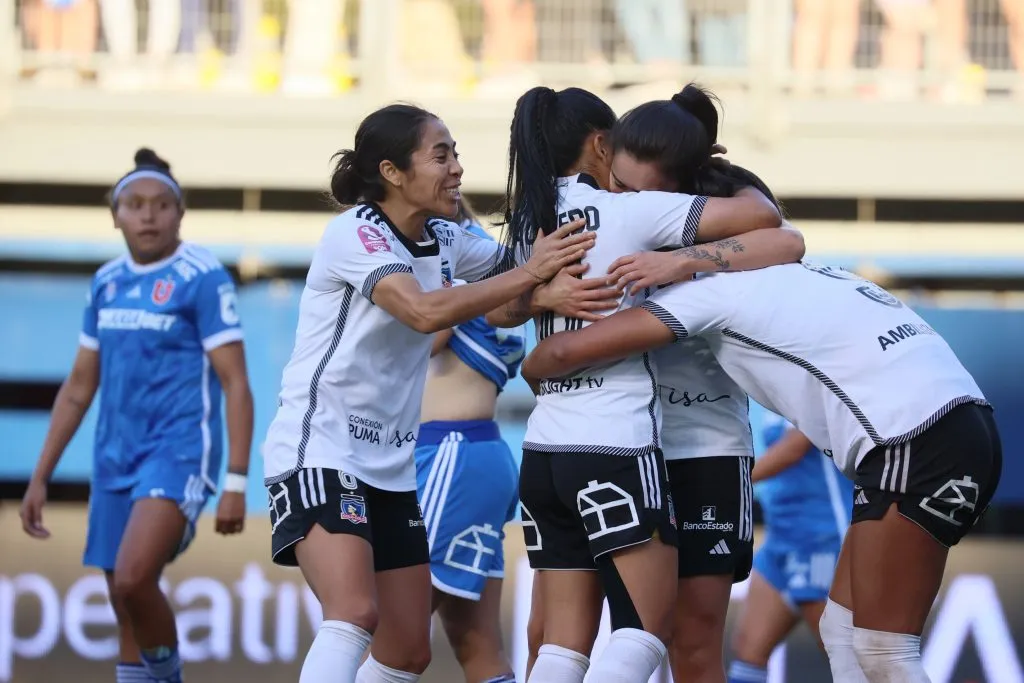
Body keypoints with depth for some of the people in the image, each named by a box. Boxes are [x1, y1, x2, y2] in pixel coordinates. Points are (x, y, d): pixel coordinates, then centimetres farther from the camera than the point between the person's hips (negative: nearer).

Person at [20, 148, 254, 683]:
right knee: (126, 610, 6)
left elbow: (235, 385, -10)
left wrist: (236, 482, -17)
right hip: (115, 459, 7)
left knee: (133, 579, -25)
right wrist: (40, 477, 14)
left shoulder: (204, 278, -8)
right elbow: (79, 387, 18)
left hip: (179, 453, -7)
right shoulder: (105, 283, 11)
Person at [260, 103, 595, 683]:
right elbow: (425, 311, -29)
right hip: (320, 452, -8)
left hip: (390, 465, 8)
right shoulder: (355, 234, -14)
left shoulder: (444, 242, 8)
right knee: (355, 615, -27)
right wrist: (530, 274, -27)